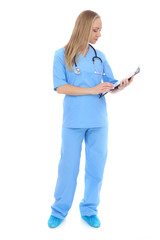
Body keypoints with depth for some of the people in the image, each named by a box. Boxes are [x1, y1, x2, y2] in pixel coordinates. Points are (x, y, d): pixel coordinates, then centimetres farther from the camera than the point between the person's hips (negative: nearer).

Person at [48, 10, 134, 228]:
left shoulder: (99, 57, 9)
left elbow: (109, 85, 9)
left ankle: (89, 210, 26)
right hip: (73, 120, -3)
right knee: (68, 166, 6)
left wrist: (120, 87, -14)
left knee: (96, 166, 8)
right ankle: (59, 211, 24)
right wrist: (92, 90, -16)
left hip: (98, 120, 4)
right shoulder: (62, 55, -2)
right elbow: (60, 87, -10)